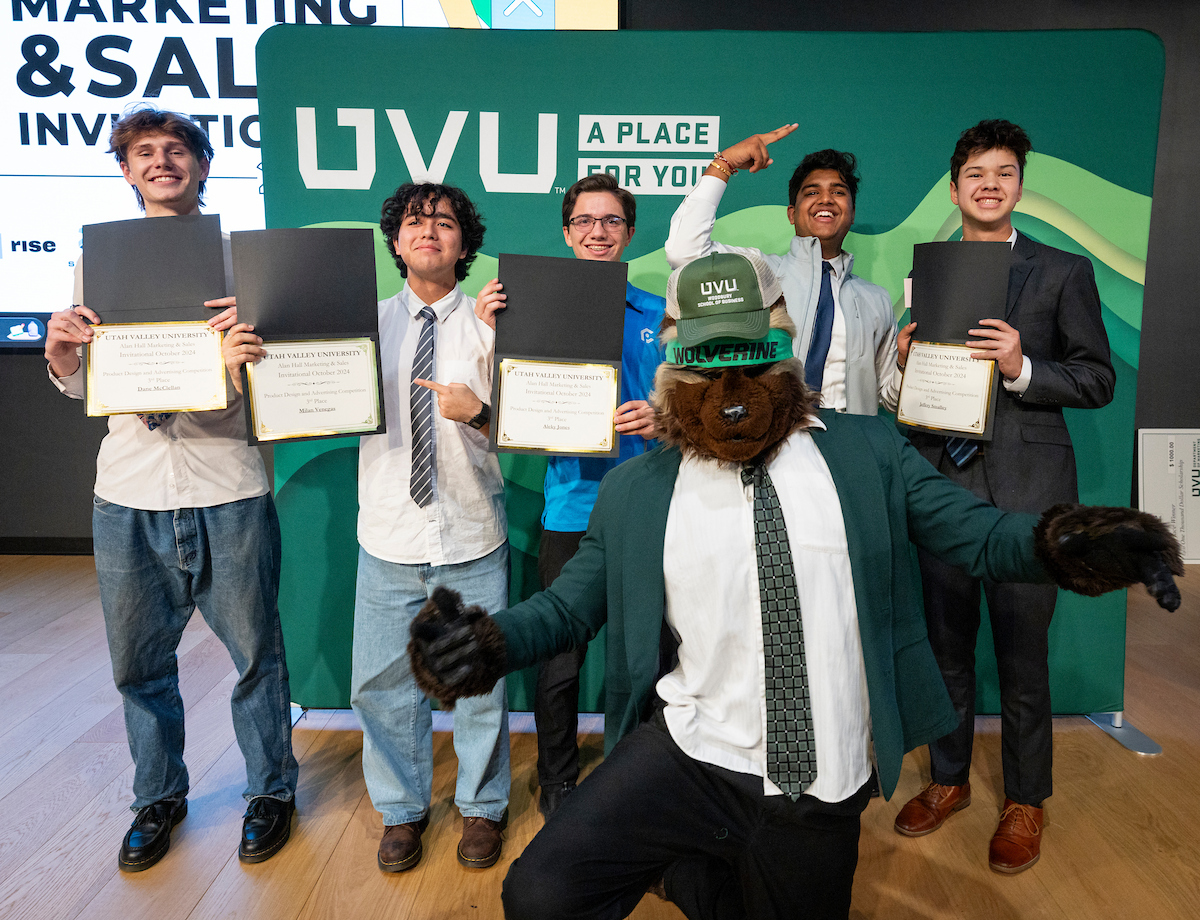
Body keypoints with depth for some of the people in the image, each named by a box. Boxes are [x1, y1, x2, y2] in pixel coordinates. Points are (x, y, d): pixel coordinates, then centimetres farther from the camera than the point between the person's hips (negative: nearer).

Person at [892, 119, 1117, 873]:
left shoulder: (1064, 272, 3)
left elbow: (1099, 381, -1)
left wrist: (1022, 367, -17)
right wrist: (906, 362, -10)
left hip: (1024, 487, -2)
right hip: (943, 483, 3)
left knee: (1023, 654, 6)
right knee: (947, 646, 14)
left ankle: (1026, 803, 28)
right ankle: (949, 780, 33)